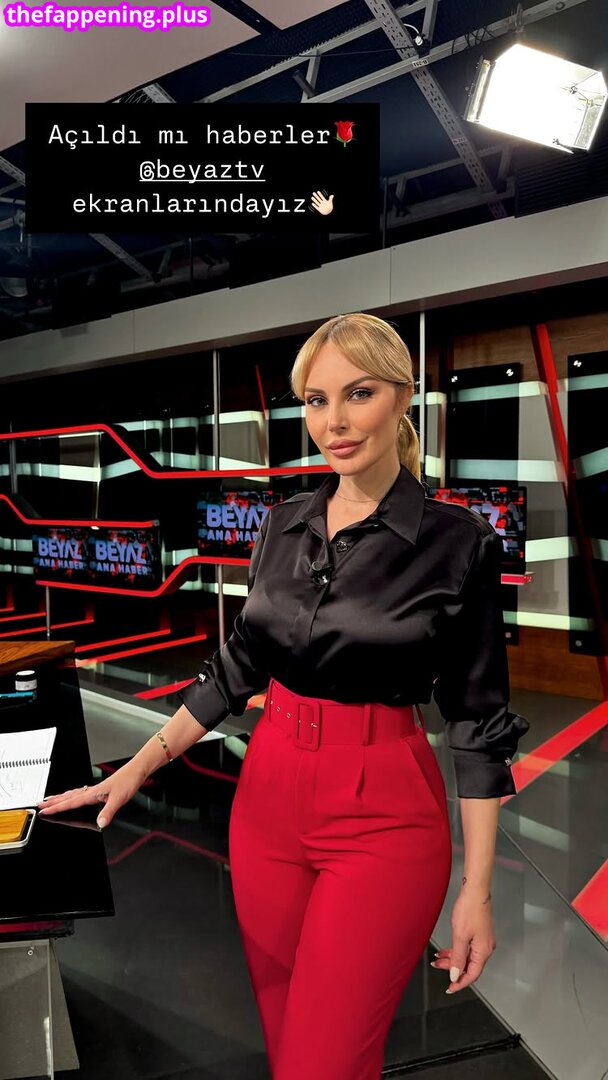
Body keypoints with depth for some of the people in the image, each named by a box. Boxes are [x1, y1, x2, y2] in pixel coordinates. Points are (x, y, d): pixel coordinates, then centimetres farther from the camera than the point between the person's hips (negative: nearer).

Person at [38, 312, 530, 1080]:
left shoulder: (459, 542, -12)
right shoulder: (282, 524, 2)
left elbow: (477, 718, -7)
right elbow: (239, 665, 9)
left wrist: (477, 887, -6)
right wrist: (137, 768, 6)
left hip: (382, 814, -4)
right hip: (268, 796, 5)